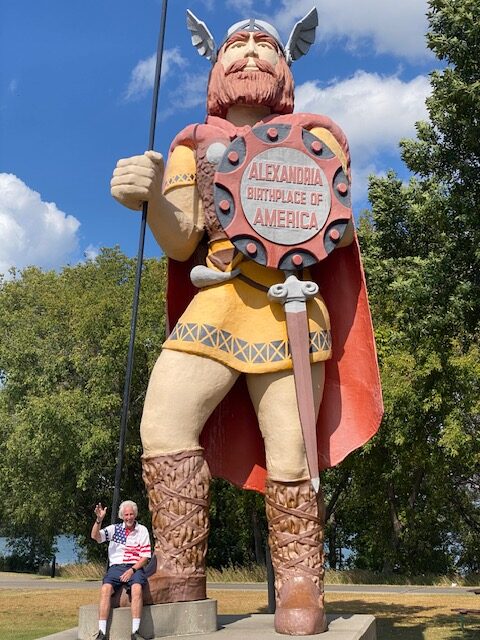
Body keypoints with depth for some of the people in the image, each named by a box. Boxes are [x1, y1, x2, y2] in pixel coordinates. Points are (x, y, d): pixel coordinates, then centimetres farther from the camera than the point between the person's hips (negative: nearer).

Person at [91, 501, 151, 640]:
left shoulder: (142, 530, 7)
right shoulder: (114, 528, 11)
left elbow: (145, 556, 4)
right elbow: (95, 536, -4)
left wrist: (132, 570, -10)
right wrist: (99, 519, -21)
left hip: (135, 568, -1)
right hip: (116, 567, 1)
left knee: (137, 588, -33)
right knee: (105, 589, -29)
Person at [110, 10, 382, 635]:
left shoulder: (312, 134, 18)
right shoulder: (194, 145, 20)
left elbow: (343, 227, 7)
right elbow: (181, 242, 6)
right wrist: (149, 197, -14)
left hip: (292, 303, -1)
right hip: (215, 302, 2)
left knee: (290, 452, -8)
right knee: (165, 417, -16)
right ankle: (180, 589, -7)